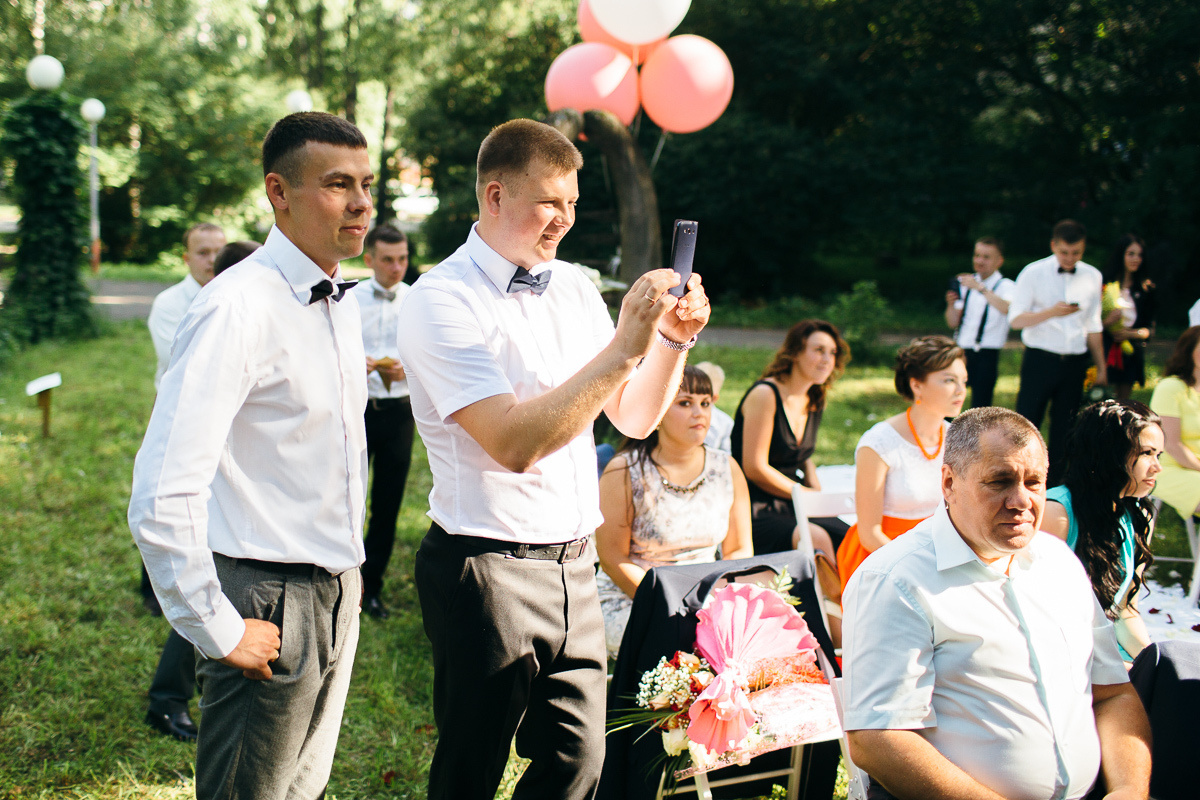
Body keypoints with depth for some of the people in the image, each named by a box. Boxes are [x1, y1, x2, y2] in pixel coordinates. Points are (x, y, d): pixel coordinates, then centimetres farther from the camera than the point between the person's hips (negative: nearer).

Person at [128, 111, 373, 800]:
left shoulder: (342, 300, 7)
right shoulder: (238, 308, -21)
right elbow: (163, 498, -26)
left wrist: (350, 567, 17)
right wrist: (219, 632, -20)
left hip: (336, 593, 8)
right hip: (270, 605, -8)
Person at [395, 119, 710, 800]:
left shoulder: (575, 286, 10)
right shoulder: (442, 301, -13)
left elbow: (634, 418, 14)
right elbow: (512, 442, -24)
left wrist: (674, 340, -4)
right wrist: (623, 349, -25)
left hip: (573, 563, 7)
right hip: (488, 571, -6)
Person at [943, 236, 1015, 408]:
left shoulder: (1005, 286, -3)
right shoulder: (966, 284, 13)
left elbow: (1008, 308, -27)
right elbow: (953, 322, 13)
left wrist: (980, 288, -34)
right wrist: (951, 304, -7)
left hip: (986, 356, -5)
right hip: (961, 353, 5)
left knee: (980, 412, -5)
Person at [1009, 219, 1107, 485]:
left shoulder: (1092, 276, 9)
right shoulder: (1033, 273, -4)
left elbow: (1093, 325, 16)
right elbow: (1015, 319, -9)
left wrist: (1101, 366, 15)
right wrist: (1051, 312, -24)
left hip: (1075, 361, 4)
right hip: (1040, 360, -4)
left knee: (1065, 426, 7)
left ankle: (1055, 484, 16)